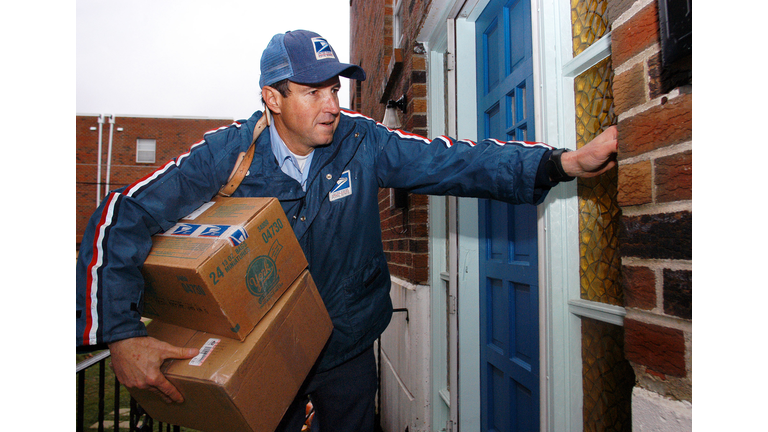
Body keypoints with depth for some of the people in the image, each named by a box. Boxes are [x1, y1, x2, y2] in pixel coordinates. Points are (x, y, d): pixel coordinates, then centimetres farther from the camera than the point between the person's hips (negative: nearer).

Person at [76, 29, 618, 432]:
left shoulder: (363, 143, -14)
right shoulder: (227, 153, -17)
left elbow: (455, 160, -20)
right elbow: (124, 215, -16)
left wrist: (564, 162, -30)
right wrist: (121, 333, -25)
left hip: (348, 350, 1)